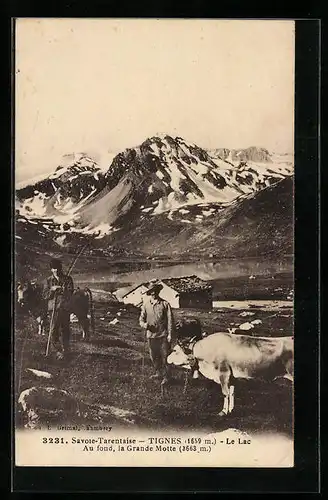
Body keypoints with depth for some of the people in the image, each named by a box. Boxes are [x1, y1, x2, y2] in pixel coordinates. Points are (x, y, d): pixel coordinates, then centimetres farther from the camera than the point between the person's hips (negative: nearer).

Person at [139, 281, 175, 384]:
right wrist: (144, 324, -11)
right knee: (154, 356, 14)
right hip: (151, 335, 4)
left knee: (164, 356, -3)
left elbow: (170, 320, -3)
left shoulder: (165, 304, -4)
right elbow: (141, 319, 12)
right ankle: (158, 373, 32)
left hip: (163, 335, -4)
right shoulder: (145, 304, 6)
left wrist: (170, 334, -8)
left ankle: (165, 377, 7)